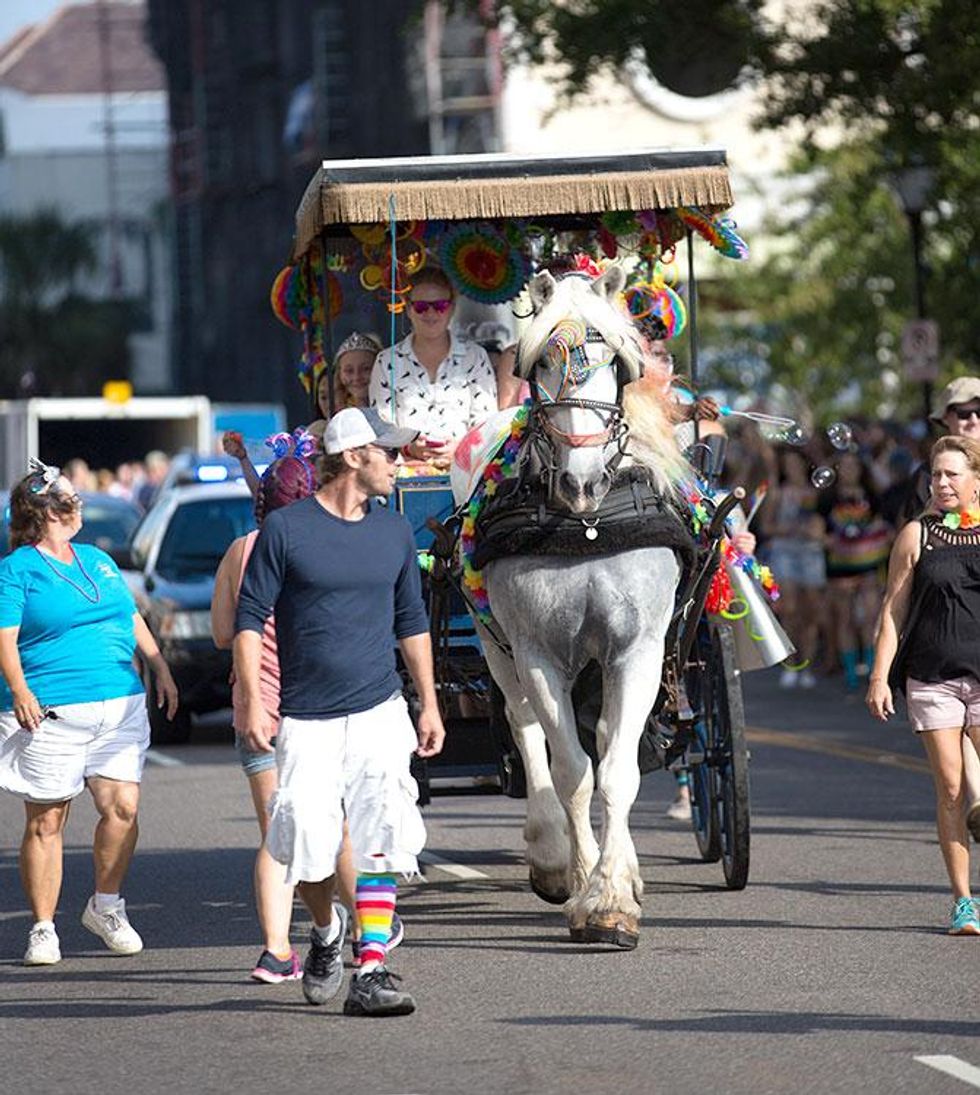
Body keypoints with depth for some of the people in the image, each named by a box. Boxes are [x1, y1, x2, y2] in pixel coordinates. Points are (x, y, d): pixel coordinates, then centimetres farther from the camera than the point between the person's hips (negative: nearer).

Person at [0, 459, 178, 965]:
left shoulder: (97, 560, 20)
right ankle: (43, 928, 6)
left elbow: (132, 619, 27)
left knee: (123, 808, -6)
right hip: (49, 714, -5)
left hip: (120, 708, 5)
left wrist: (161, 670, 20)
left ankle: (106, 905, 13)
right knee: (46, 822, -2)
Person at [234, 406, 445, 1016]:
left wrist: (430, 706, 17)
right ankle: (327, 932, 26)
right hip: (305, 720, -3)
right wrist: (253, 705, -10)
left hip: (379, 713, 3)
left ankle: (371, 971, -11)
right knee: (306, 844, -4)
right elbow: (250, 618, -2)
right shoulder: (286, 529, -3)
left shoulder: (394, 532, 11)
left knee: (381, 841, -10)